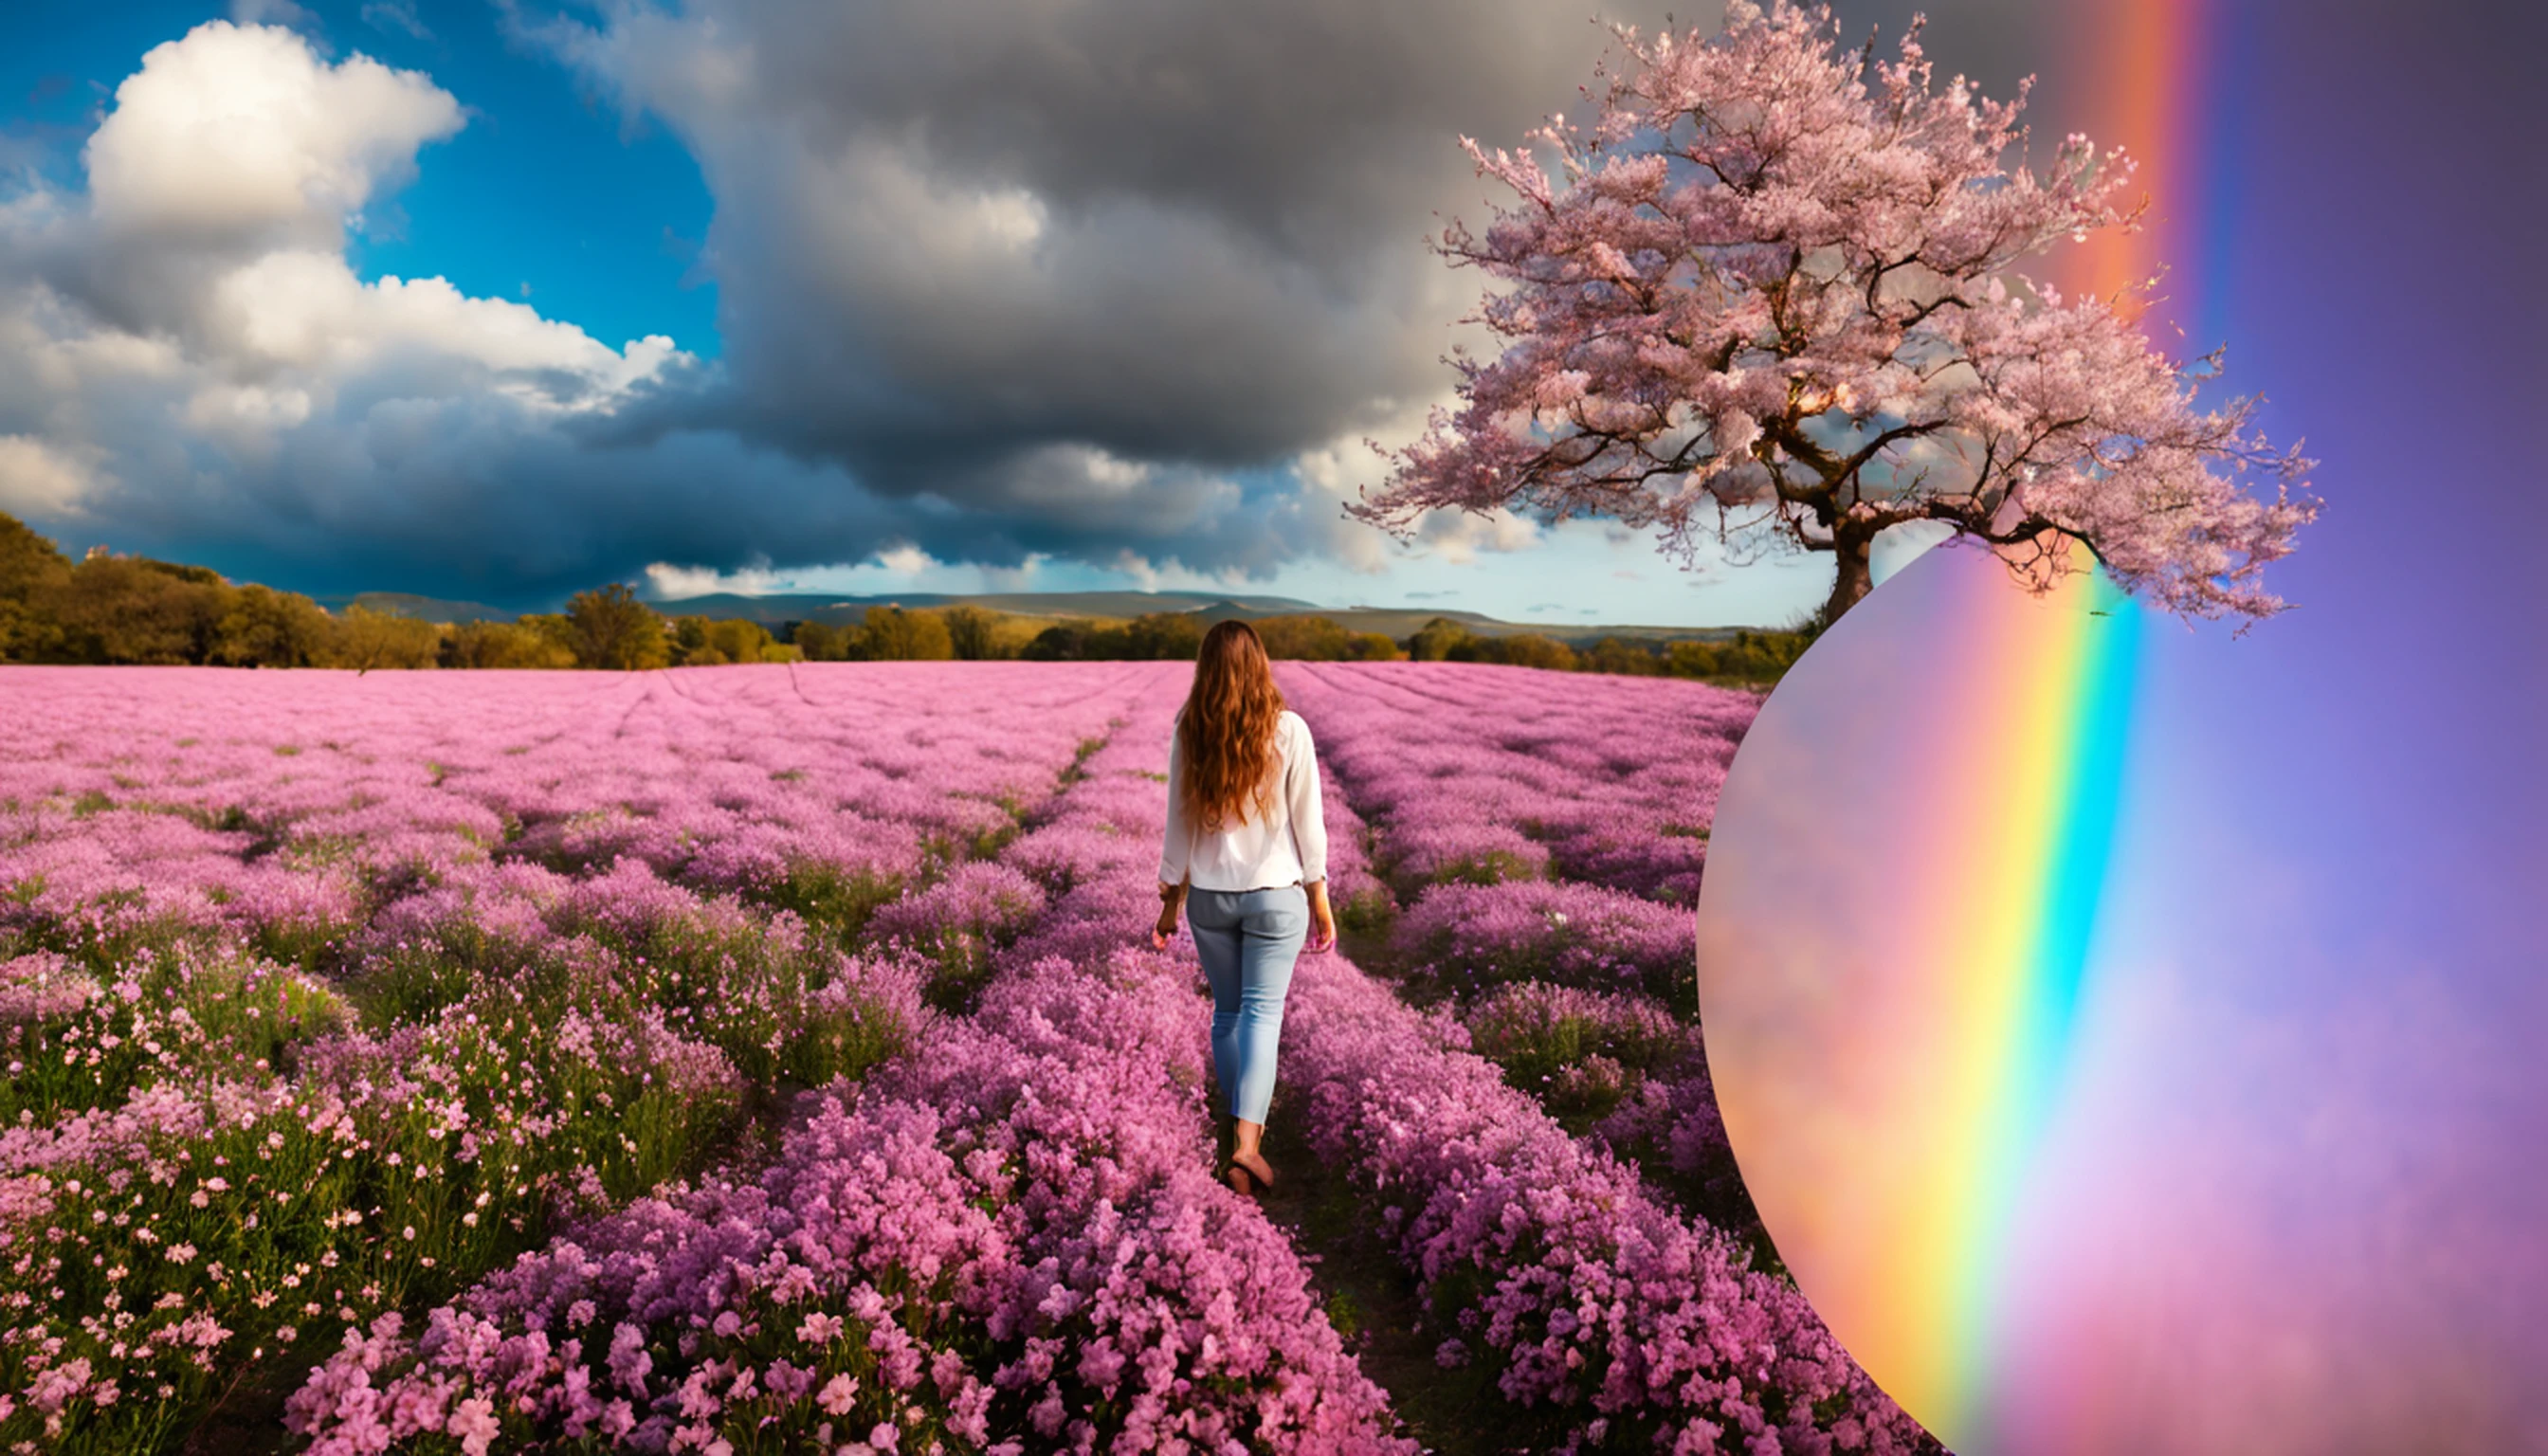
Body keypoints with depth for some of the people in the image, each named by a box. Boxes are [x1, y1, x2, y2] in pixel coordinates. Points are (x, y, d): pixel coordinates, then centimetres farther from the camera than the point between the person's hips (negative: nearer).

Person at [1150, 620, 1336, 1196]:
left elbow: (1179, 824, 2)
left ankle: (1240, 1125, 30)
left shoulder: (1188, 733, -4)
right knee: (1262, 1013, 2)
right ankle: (1247, 1141, -10)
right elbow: (1307, 823, -6)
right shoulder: (1289, 730, -11)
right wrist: (1320, 899, 4)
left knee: (1227, 1012, 17)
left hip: (1209, 897, 3)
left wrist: (1171, 900, 12)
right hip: (1275, 895, -2)